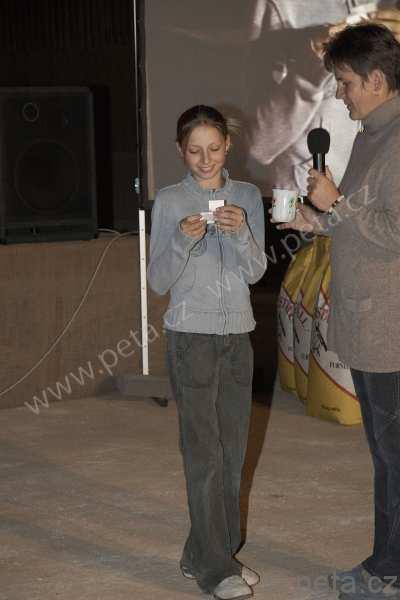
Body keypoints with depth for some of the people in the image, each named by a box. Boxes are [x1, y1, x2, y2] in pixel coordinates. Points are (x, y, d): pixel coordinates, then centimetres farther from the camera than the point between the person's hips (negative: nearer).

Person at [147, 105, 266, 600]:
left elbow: (255, 271, 0)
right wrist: (182, 241, -20)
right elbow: (158, 281, -3)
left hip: (237, 336, 4)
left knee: (231, 450, 7)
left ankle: (207, 553, 18)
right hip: (191, 336, -4)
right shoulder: (169, 202, -2)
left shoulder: (247, 196, 6)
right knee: (204, 452, -4)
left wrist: (240, 232, -18)